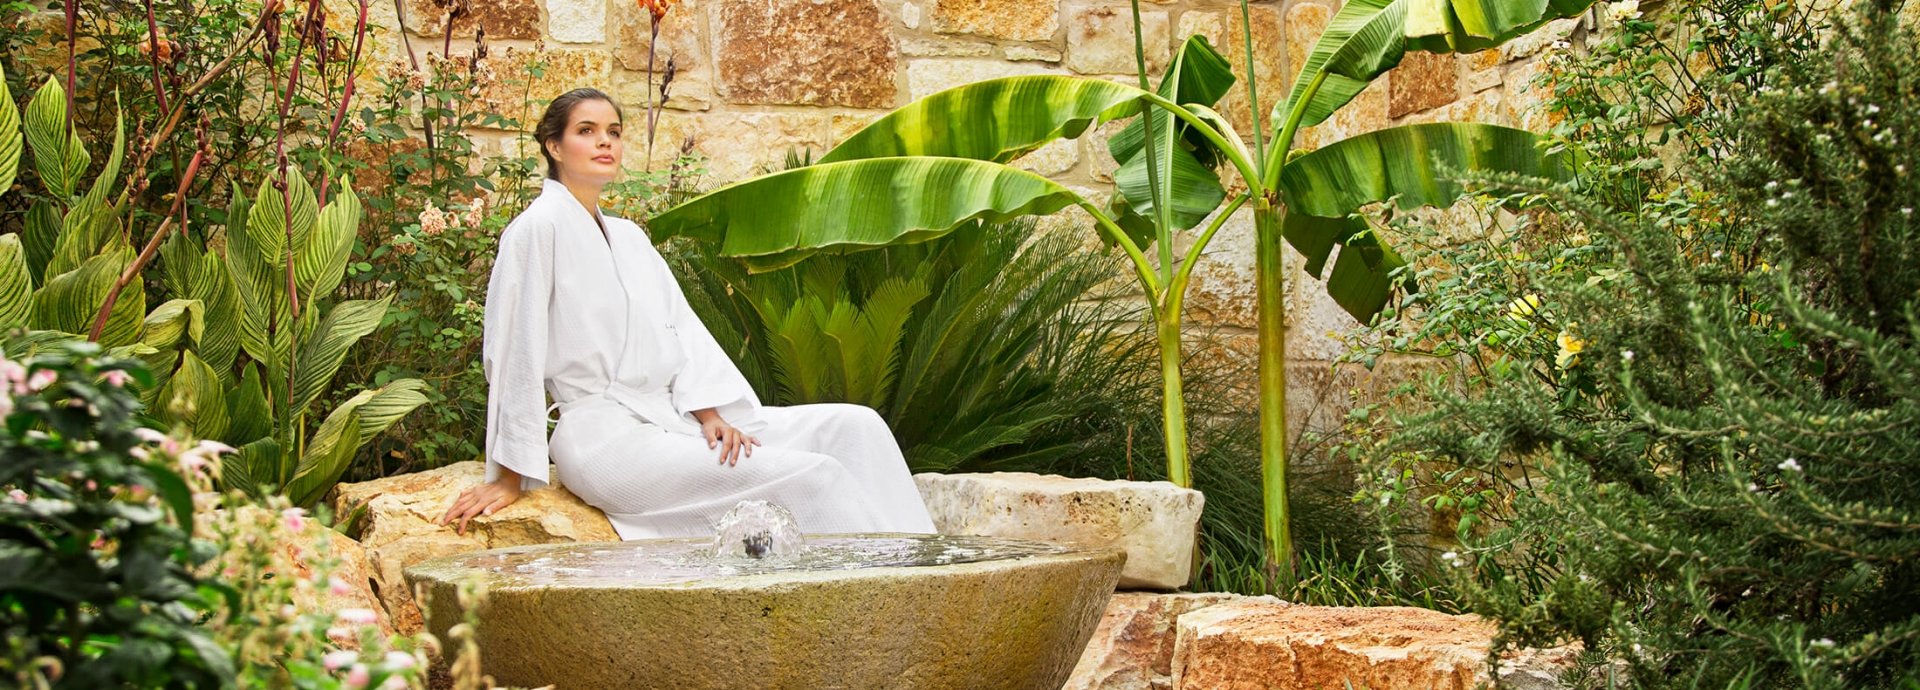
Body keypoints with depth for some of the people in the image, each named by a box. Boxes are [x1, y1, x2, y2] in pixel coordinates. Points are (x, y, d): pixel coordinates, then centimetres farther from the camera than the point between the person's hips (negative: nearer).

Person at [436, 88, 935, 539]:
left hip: (673, 422, 8)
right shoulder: (539, 228, -5)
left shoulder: (630, 237, 21)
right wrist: (509, 479, -9)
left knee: (854, 426, -6)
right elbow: (515, 354, -7)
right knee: (813, 476, -23)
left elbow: (682, 331, 13)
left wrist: (710, 414, -4)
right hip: (606, 437, -8)